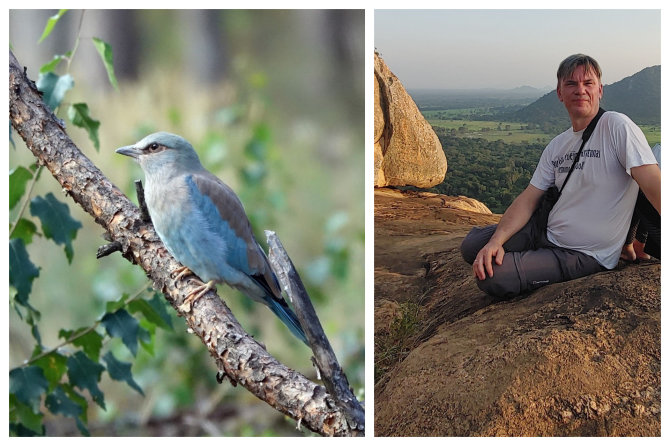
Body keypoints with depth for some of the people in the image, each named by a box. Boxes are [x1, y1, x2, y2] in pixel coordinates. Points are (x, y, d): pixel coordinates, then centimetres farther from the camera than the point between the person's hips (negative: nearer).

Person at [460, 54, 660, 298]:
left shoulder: (616, 127, -16)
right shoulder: (557, 146, 8)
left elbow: (654, 186, -24)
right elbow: (529, 198, 5)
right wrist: (496, 240, -13)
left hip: (584, 257, -7)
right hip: (547, 233, 7)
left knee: (492, 278, -17)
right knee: (471, 246, 5)